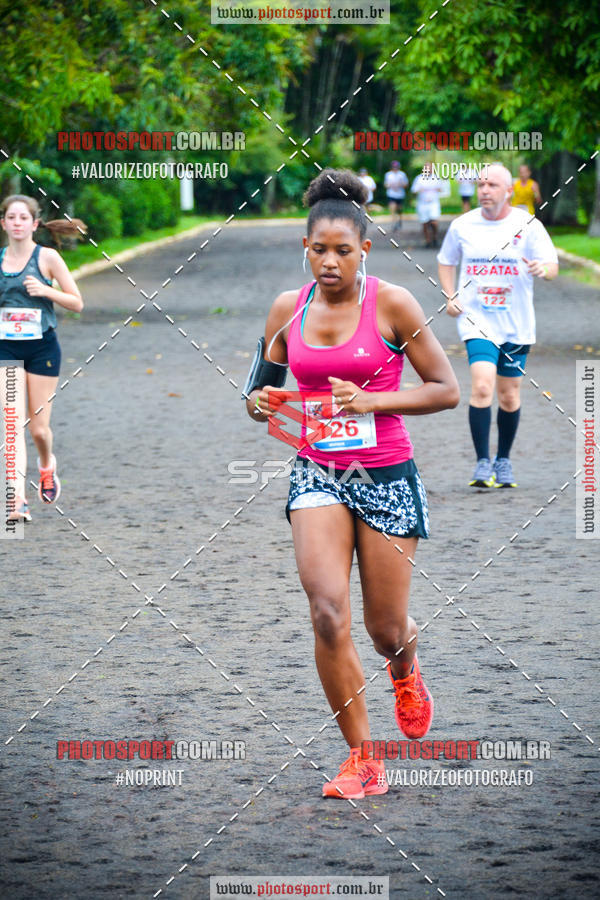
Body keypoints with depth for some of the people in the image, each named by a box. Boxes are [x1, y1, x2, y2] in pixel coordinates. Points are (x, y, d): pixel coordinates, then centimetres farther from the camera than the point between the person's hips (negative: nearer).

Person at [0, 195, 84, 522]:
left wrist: (46, 290, -16)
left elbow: (77, 302, -1)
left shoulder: (47, 257, -3)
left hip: (42, 348, -2)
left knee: (39, 428, 4)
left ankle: (47, 464, 39)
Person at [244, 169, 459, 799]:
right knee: (327, 613, -17)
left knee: (385, 629, 5)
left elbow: (446, 391, -5)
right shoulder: (288, 309, 3)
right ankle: (362, 761, -6)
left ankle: (405, 670, 45)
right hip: (317, 474, 2)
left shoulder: (391, 304, -8)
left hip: (387, 476, -2)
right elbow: (260, 391, 14)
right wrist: (260, 404, -10)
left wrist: (372, 401, -18)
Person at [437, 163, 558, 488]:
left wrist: (543, 268, -30)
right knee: (482, 386, -19)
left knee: (509, 395, 8)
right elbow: (446, 261, 19)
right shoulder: (462, 226, 3)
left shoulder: (528, 226, -3)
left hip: (516, 325, 1)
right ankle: (482, 462, -13)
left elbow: (552, 266, -6)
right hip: (477, 321, 0)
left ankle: (503, 460, 28)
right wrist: (450, 296, 4)